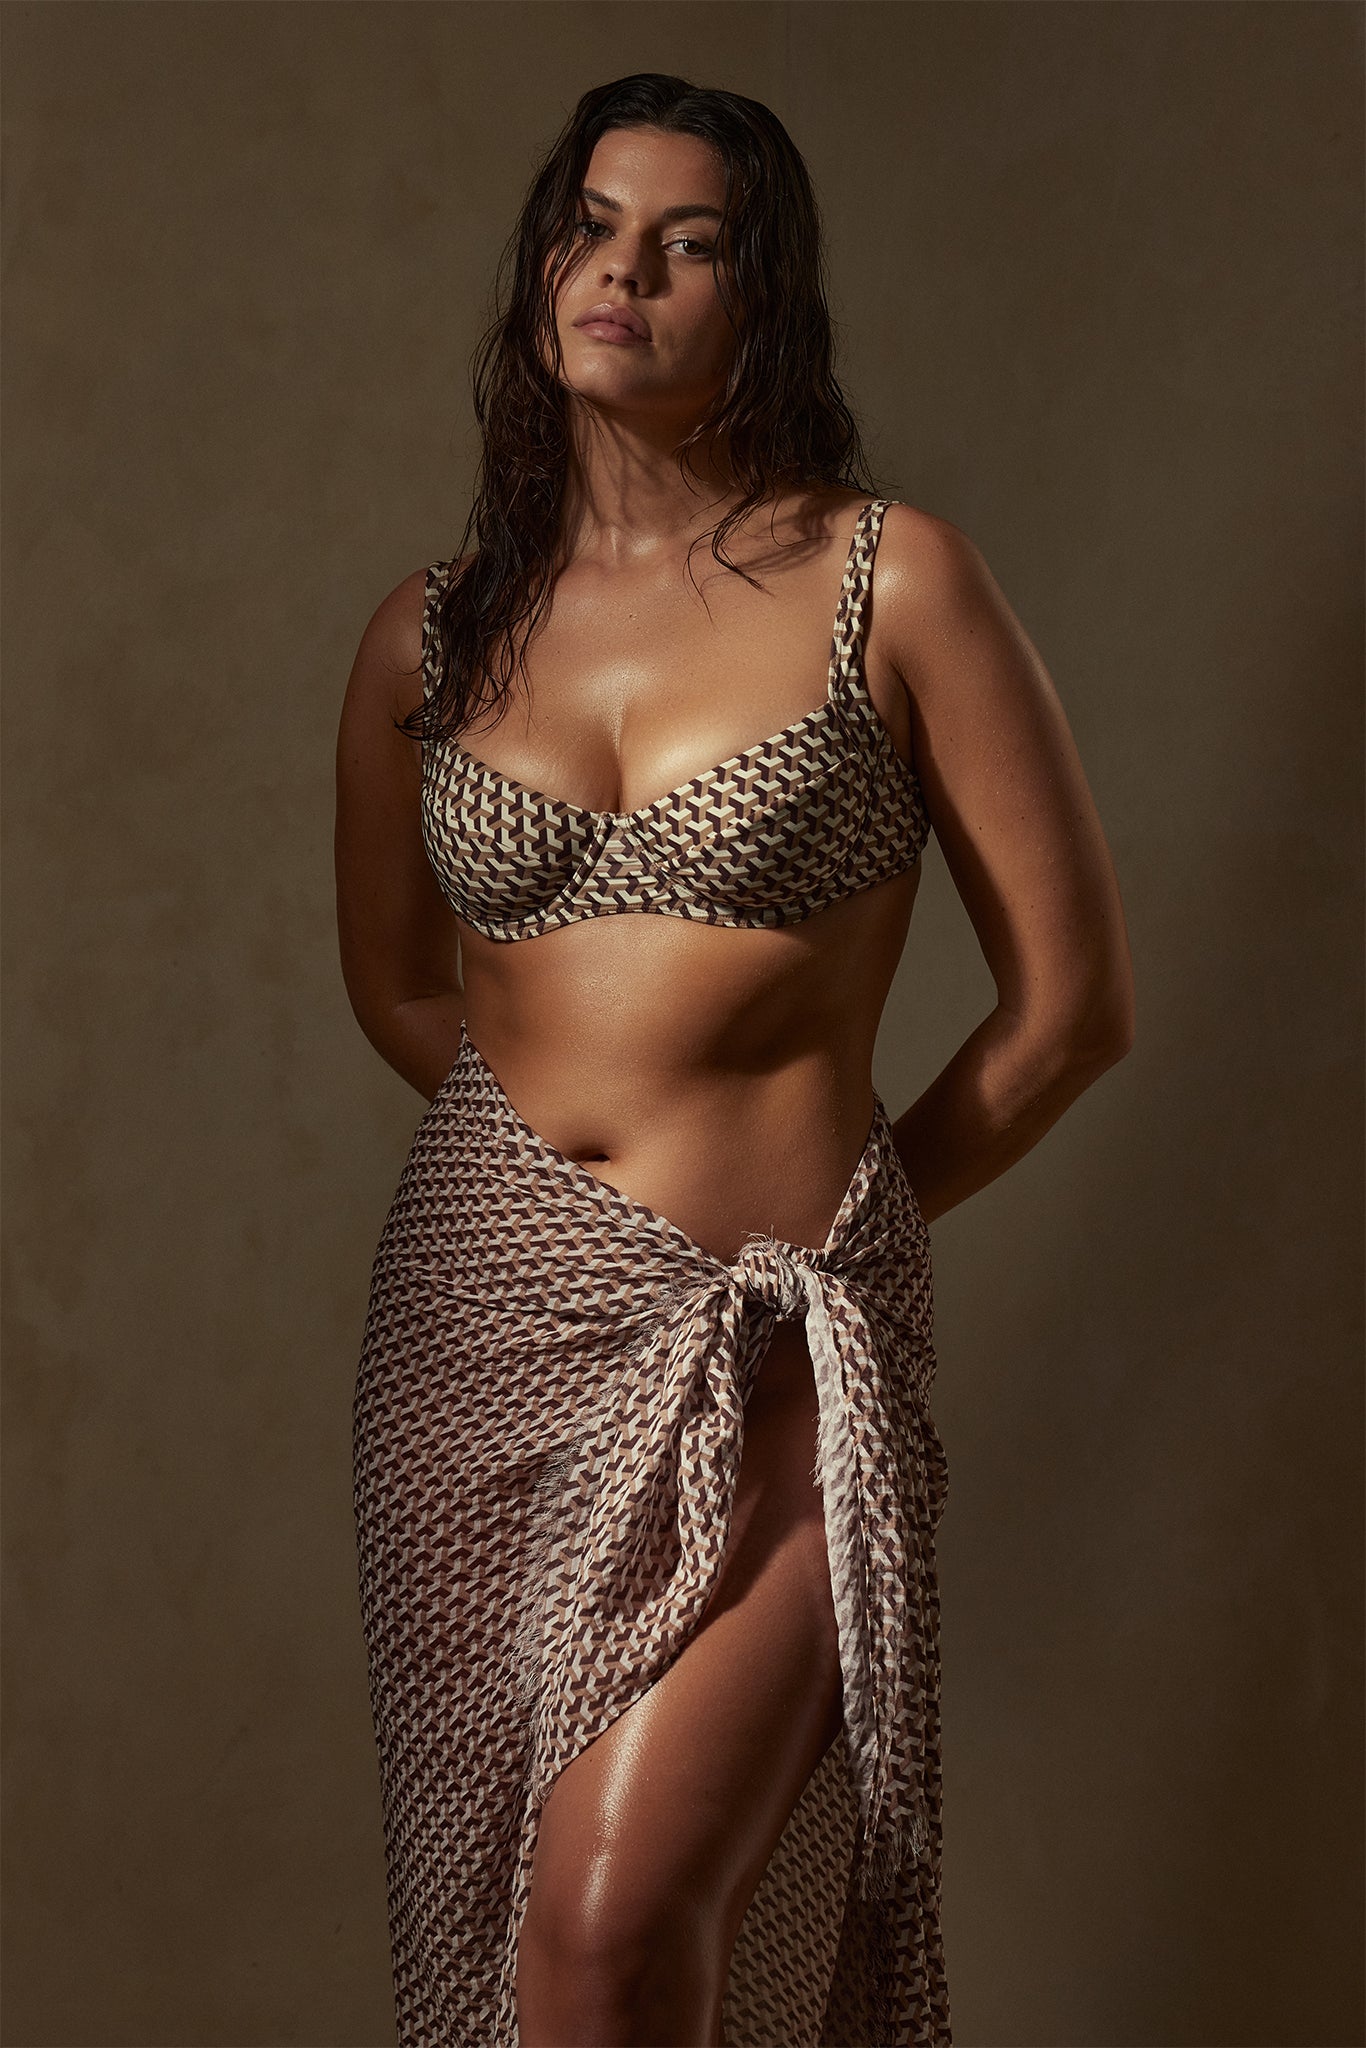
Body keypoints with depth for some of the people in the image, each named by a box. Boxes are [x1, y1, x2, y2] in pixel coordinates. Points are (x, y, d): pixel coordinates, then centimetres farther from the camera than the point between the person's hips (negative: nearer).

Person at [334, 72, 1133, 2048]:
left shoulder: (892, 582, -3)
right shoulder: (432, 631, 7)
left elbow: (1073, 1000, 0)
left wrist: (828, 1208, 8)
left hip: (768, 1359, -4)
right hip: (475, 1314, 4)